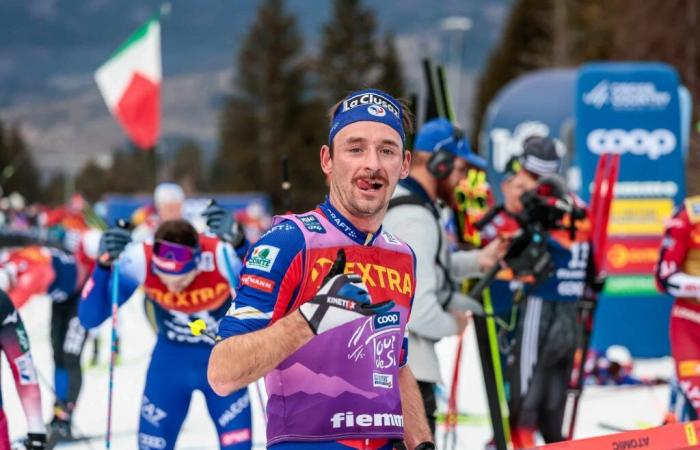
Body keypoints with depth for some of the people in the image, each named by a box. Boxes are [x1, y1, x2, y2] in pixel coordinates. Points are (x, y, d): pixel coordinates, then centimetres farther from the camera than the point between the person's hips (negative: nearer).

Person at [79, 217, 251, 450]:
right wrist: (103, 265, -38)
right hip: (170, 359, 2)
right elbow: (89, 317, -22)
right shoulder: (139, 260, -27)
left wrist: (239, 245, -52)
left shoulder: (223, 256, -31)